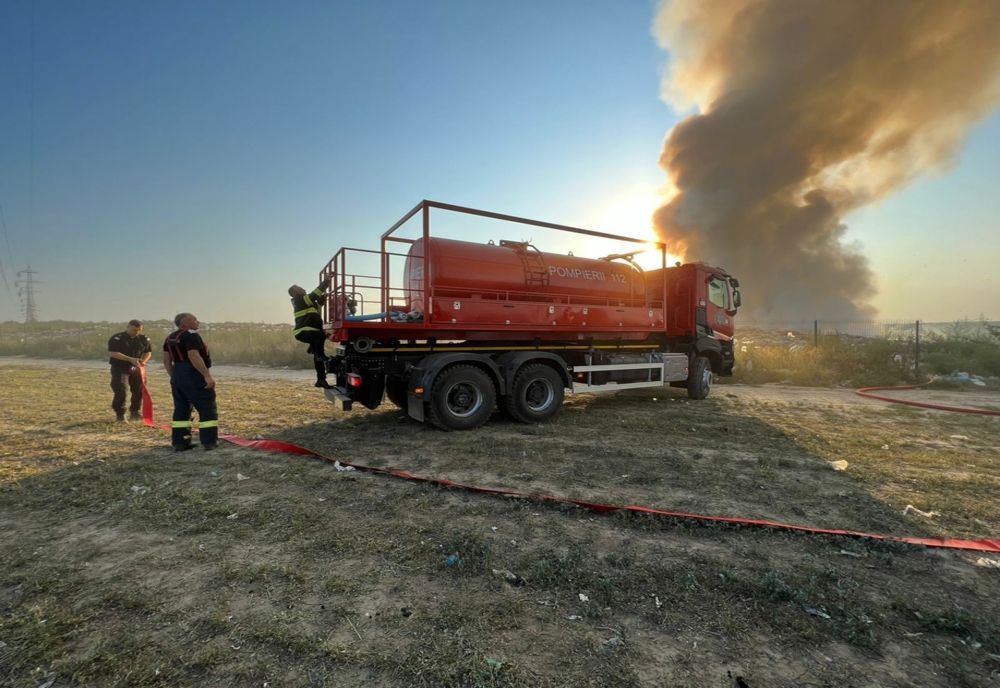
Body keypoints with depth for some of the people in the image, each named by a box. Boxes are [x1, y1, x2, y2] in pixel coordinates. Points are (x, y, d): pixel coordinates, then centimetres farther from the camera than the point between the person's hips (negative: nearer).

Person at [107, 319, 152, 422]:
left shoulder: (143, 339, 5)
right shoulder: (117, 338, -8)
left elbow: (148, 352, 10)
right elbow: (113, 353, -17)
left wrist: (143, 361, -10)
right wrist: (131, 359, -26)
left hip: (136, 368, 4)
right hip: (120, 368, -4)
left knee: (139, 390, 6)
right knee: (120, 392, -7)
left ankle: (134, 412, 22)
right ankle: (120, 415, 4)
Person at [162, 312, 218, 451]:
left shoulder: (170, 337, 14)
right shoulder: (191, 335, -14)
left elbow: (166, 360, 15)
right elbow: (194, 357, -25)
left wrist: (173, 377, 21)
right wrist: (207, 375, -26)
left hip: (177, 375, 9)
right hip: (194, 375, -9)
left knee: (181, 409, 13)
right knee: (207, 409, -2)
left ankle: (179, 442, 14)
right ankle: (209, 442, -2)